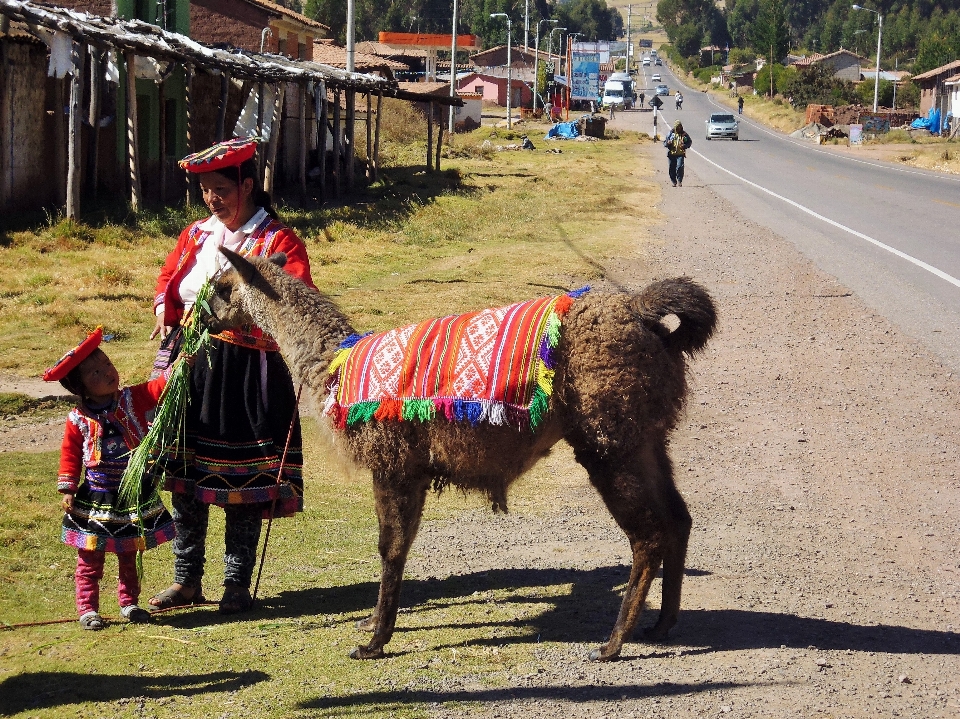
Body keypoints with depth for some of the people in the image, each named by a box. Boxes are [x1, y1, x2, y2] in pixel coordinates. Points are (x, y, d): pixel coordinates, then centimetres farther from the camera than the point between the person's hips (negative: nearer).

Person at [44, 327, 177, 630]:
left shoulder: (132, 400, -4)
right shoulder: (78, 418, -9)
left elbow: (159, 388, -12)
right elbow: (70, 455, -2)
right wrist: (68, 490, -6)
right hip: (94, 500, -2)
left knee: (129, 556, 15)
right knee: (90, 559, 1)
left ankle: (129, 602, 28)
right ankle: (87, 609, 9)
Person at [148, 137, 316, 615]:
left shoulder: (278, 241, -5)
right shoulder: (196, 235, 13)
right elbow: (168, 282, 23)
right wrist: (166, 315, 3)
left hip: (248, 372, -5)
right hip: (193, 364, 5)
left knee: (244, 482, 2)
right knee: (186, 474, 8)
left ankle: (237, 584, 12)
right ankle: (186, 580, 18)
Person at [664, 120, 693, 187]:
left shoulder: (684, 134, 6)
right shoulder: (670, 134, 7)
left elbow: (690, 141, 17)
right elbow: (664, 143, 11)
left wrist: (685, 146, -4)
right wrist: (667, 143, -14)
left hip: (680, 154, -1)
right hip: (671, 154, 2)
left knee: (680, 167, -17)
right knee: (672, 168, 3)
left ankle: (680, 180, -6)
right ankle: (674, 182, 16)